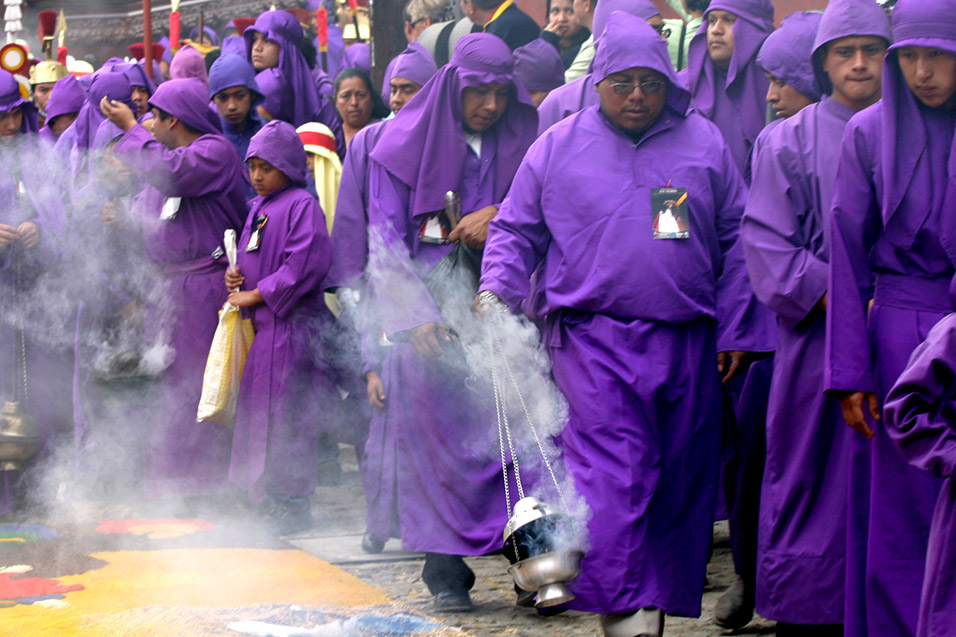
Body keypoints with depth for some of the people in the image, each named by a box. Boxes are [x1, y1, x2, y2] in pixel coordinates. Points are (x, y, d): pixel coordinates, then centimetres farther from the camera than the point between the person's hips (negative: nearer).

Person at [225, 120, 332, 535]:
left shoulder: (302, 206, -10)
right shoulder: (258, 208, 16)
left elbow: (305, 265, -19)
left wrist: (256, 295, -14)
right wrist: (234, 275, 3)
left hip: (290, 325, -9)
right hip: (260, 326, 9)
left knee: (285, 414, -7)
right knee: (258, 407, 11)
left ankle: (291, 508, -1)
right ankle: (267, 500, 19)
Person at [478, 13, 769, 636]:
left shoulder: (705, 144, 11)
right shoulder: (558, 147, 8)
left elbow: (737, 241, 13)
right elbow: (516, 232, 13)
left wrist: (736, 332, 8)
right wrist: (496, 292, -5)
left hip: (686, 344, 3)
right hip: (592, 339, -3)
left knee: (681, 479, 6)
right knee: (613, 471, -16)